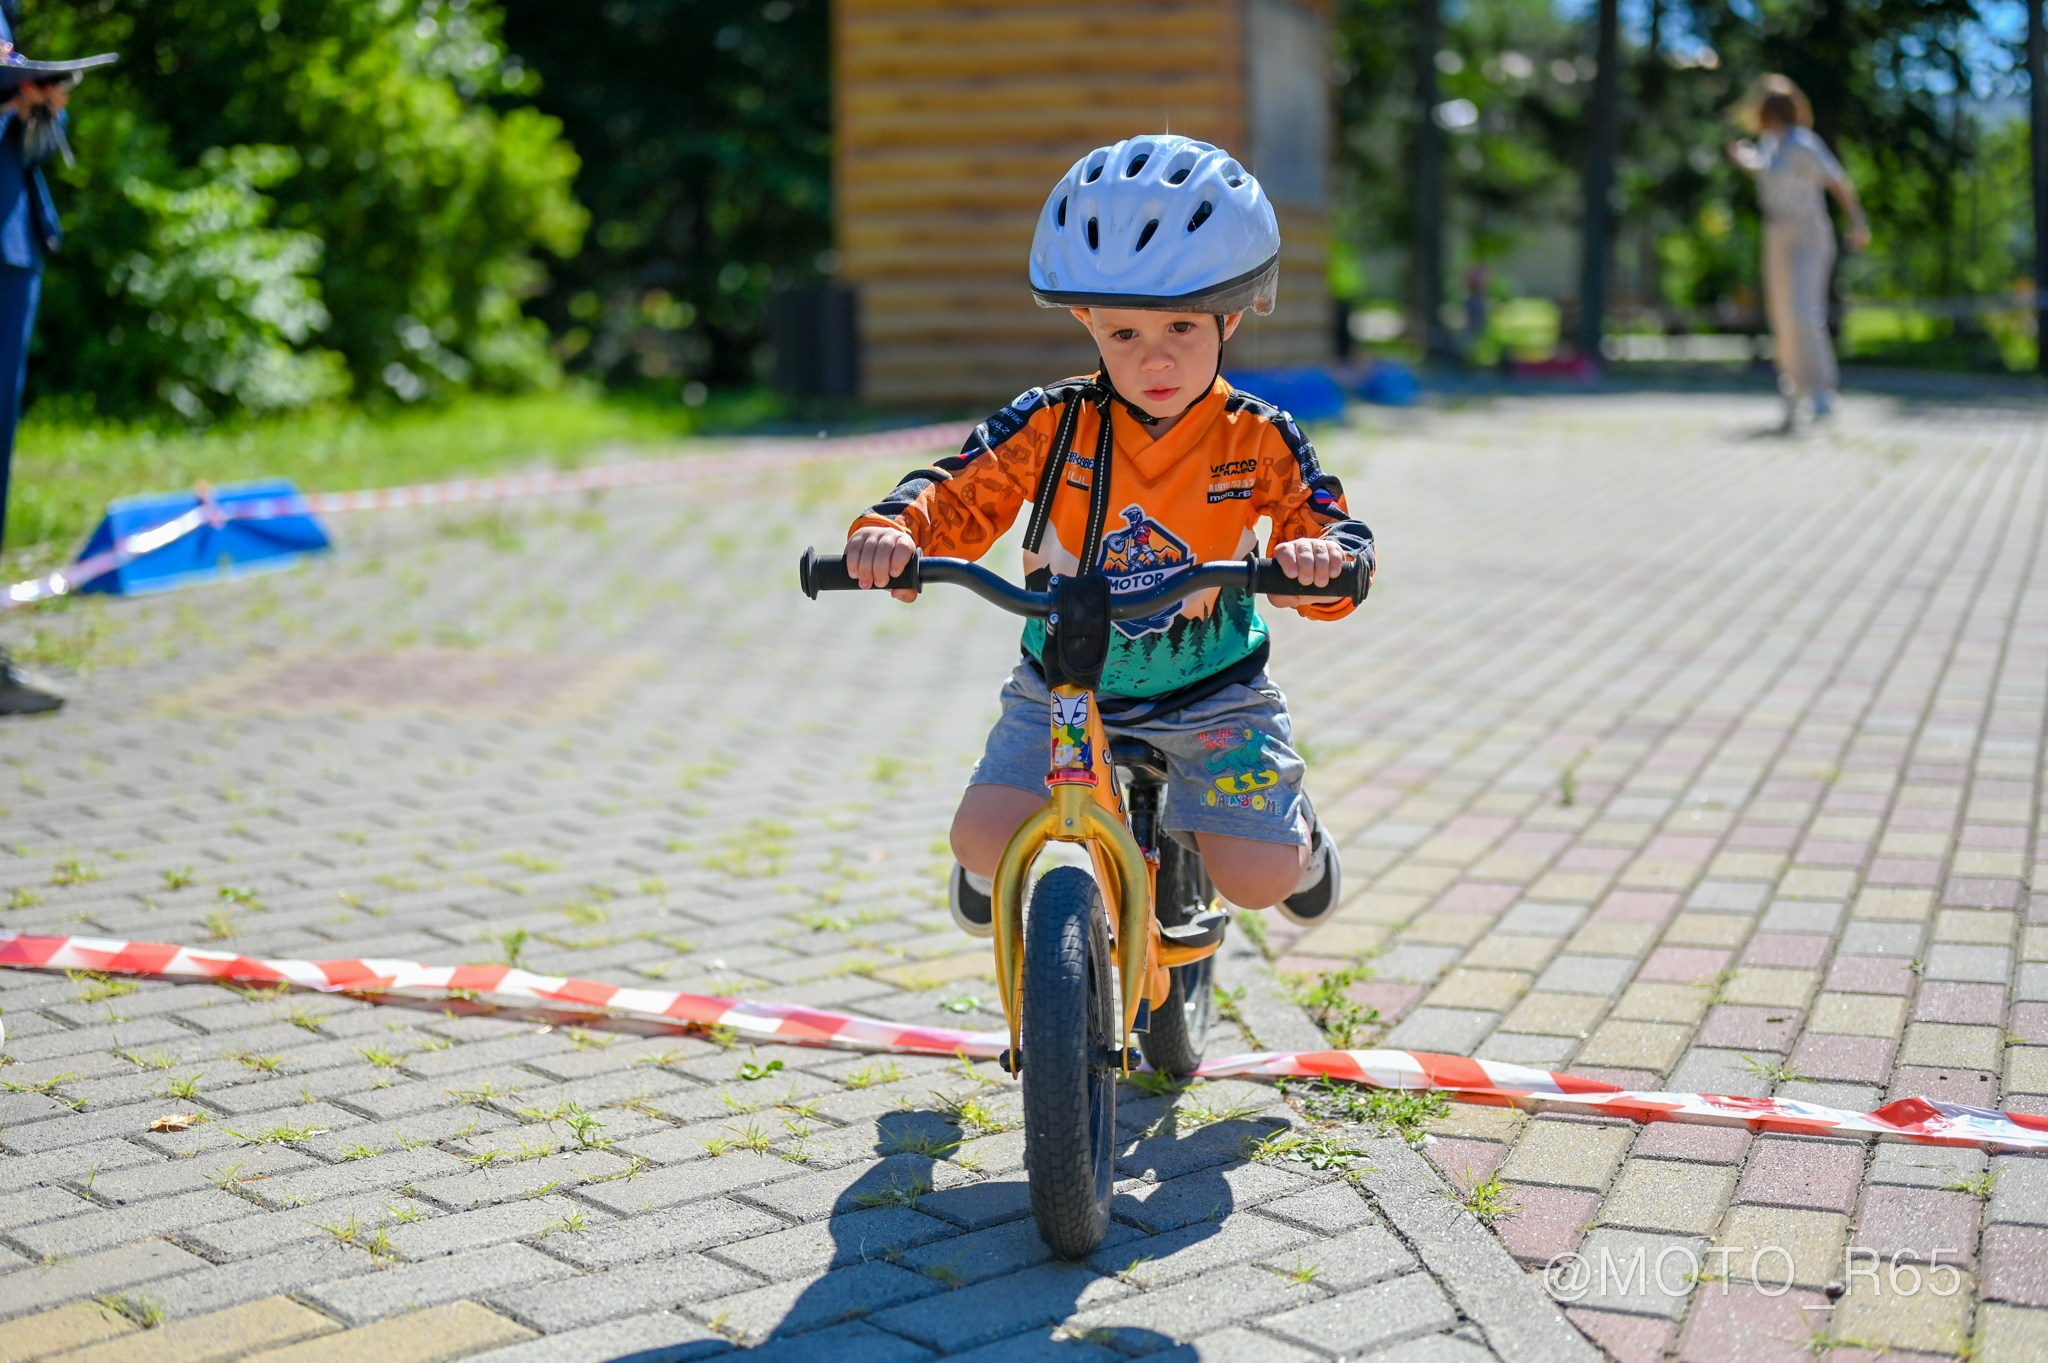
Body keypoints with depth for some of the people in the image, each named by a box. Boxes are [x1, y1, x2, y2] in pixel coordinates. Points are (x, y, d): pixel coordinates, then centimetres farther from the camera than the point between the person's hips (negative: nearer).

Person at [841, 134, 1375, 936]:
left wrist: (1325, 554, -38)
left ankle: (1295, 836, 31)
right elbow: (957, 496, -13)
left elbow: (1331, 526, -12)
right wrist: (894, 530, -36)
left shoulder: (1258, 440, -11)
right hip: (1062, 687, 1)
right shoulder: (1051, 425, -12)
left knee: (1257, 881, -8)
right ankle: (993, 870, 24)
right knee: (982, 839, -16)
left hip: (1212, 693, 0)